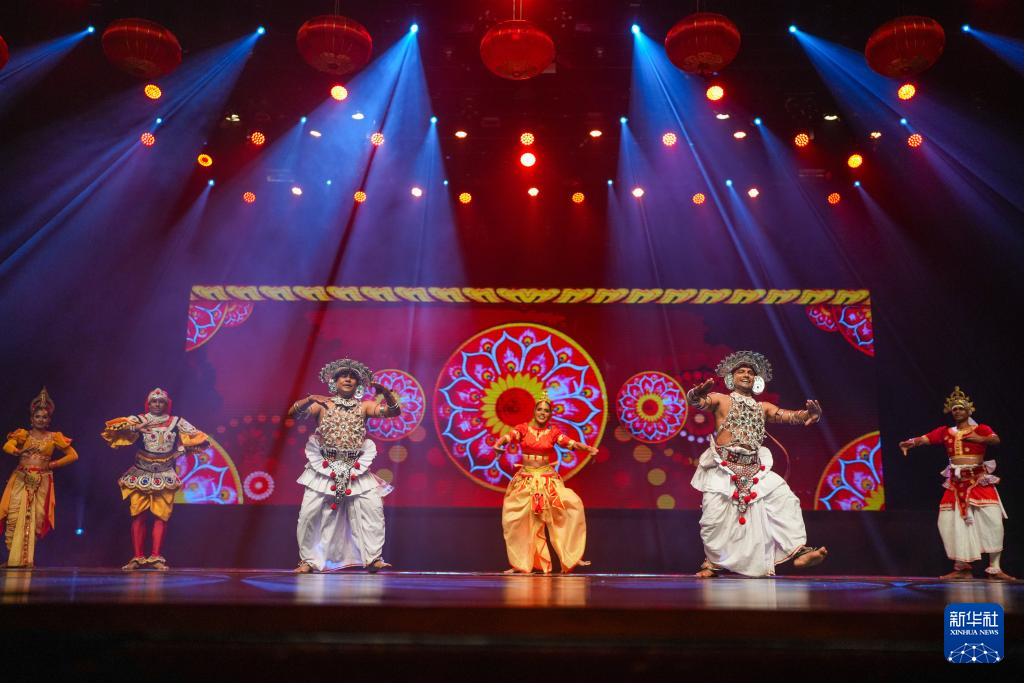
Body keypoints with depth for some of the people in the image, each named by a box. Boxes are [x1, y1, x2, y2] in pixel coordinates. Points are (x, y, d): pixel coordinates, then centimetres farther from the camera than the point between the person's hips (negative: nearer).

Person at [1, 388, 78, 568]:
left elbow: (73, 455, 8)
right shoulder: (23, 434, 9)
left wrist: (52, 465, 1)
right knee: (15, 516, -9)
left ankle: (26, 558, 1)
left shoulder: (54, 437, 9)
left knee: (35, 518, -4)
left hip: (41, 482, 0)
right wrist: (15, 451, -33)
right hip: (20, 480, 0)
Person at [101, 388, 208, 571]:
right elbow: (112, 426, -9)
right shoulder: (139, 420, 2)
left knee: (161, 516, -2)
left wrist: (181, 447, -7)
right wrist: (133, 427, -22)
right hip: (141, 474, -1)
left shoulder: (176, 422, 6)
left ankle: (156, 557, 2)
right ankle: (137, 557, 6)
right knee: (138, 516, 0)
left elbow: (199, 438, 7)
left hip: (165, 476, 1)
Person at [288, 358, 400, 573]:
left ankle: (373, 557, 2)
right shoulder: (322, 404, 2)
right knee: (309, 512, -6)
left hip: (356, 470, 1)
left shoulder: (363, 407, 5)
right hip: (324, 468, -1)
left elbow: (394, 411, -5)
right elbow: (293, 413, -9)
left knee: (373, 507, -9)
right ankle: (308, 559, 11)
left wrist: (385, 392, -24)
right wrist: (309, 400, -28)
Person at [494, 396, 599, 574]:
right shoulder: (523, 428, -1)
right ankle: (522, 563, 13)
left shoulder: (553, 431, 3)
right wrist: (499, 443, -41)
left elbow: (569, 442, -11)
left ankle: (571, 557, -6)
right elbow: (510, 436, -19)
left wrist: (586, 447, -30)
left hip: (547, 478, 1)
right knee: (517, 518, -3)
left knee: (573, 505, -15)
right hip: (526, 479, -1)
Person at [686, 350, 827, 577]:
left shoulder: (763, 407, 20)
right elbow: (695, 401, -12)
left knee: (786, 498, -9)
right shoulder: (721, 400, 7)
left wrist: (809, 414, -17)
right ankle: (713, 561, 9)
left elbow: (791, 416, 8)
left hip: (755, 469, 4)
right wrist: (698, 393, -39)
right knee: (713, 516, -11)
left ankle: (798, 551, -6)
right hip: (723, 469, -4)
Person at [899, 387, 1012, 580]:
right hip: (955, 483, 3)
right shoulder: (945, 431, 10)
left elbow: (996, 440, -15)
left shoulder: (981, 429, 4)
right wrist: (911, 442, -24)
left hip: (979, 481, -3)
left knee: (993, 520, -11)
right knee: (951, 521, -1)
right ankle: (962, 567, 9)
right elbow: (924, 439, -5)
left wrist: (982, 439, -30)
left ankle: (994, 568, -1)